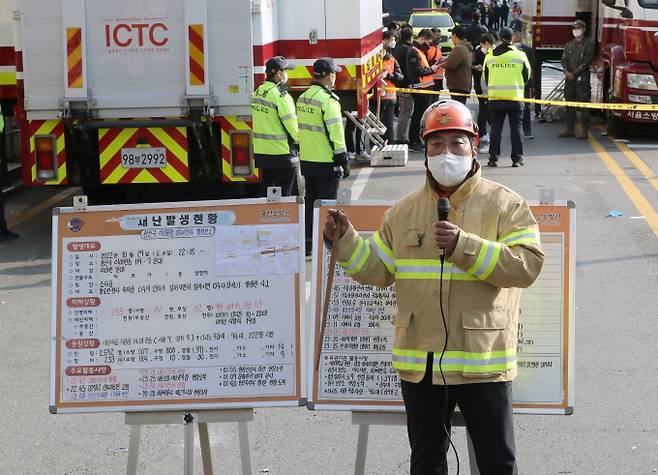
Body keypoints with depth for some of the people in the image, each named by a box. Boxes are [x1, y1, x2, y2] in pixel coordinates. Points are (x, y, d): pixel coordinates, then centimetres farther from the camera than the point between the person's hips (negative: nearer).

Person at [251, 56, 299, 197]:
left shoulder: (258, 92, 9)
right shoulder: (280, 95, -17)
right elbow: (291, 123, -16)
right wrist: (299, 139, 0)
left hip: (261, 151, 8)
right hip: (280, 152, -8)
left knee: (266, 190, 15)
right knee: (283, 195, -2)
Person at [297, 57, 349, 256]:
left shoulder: (303, 98, 9)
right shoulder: (327, 100, -17)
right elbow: (335, 133, -18)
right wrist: (343, 160, -12)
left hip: (306, 160, 8)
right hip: (326, 163, -8)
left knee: (310, 201, 15)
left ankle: (307, 242, 19)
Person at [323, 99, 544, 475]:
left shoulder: (506, 205, -4)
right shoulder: (403, 212, 10)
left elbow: (528, 265, -16)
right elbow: (378, 271, 12)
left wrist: (465, 247, -23)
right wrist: (346, 240, -3)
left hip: (482, 360, -4)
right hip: (420, 362, 4)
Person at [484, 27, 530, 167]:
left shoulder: (489, 57, 1)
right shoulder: (520, 56, -4)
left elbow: (486, 78, 11)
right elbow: (526, 76, 8)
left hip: (495, 98, 1)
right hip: (515, 98, -1)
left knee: (496, 128, 7)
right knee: (516, 128, 6)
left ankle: (493, 158, 5)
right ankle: (517, 158, 4)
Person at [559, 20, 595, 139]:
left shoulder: (589, 44, -1)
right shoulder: (569, 45, 17)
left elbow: (587, 61, -9)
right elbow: (564, 59, 10)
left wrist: (575, 73, -13)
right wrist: (566, 71, -10)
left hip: (582, 79, -6)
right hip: (569, 80, 6)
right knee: (569, 105, 7)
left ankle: (584, 131, -6)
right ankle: (570, 129, 12)